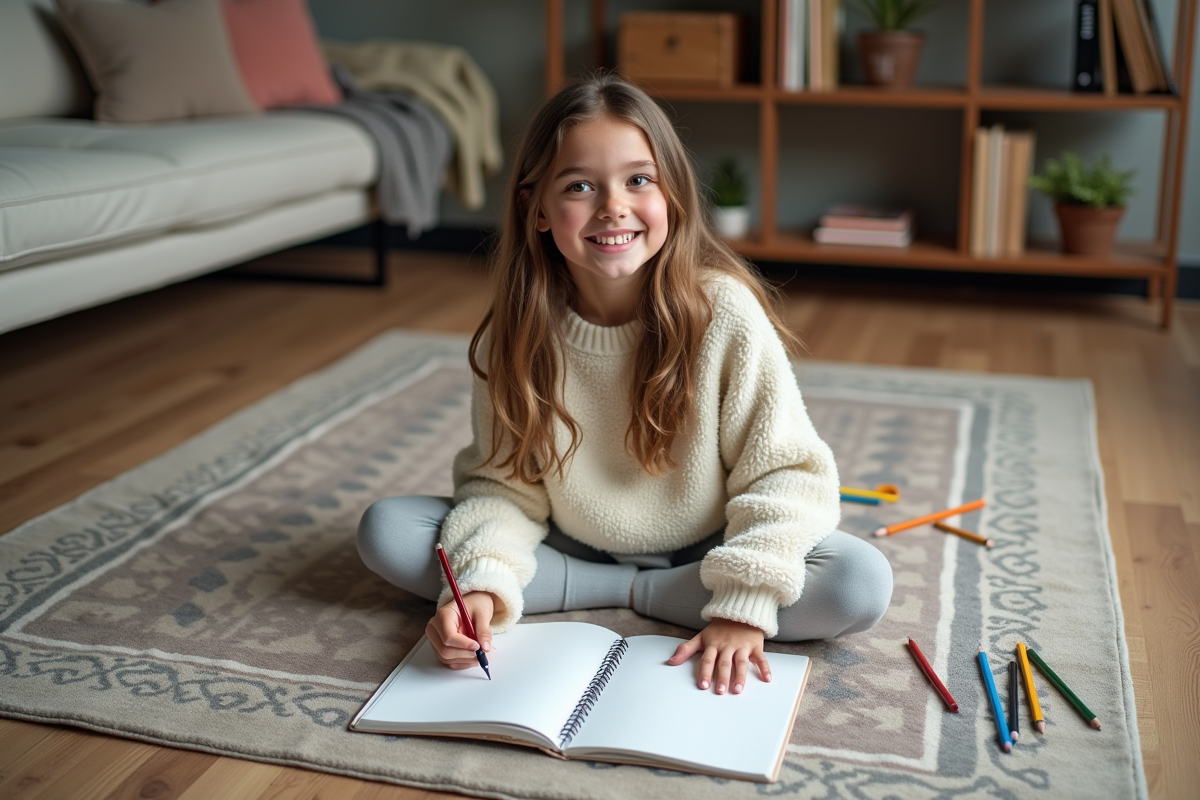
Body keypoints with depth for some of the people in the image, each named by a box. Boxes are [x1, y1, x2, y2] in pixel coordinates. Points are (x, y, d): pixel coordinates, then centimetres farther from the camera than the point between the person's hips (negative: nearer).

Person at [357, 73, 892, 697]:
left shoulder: (724, 313, -21)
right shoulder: (516, 335, -14)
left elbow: (782, 471, -18)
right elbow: (503, 483, -10)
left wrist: (743, 606, -26)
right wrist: (483, 581, -28)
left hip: (699, 554, -2)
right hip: (573, 546, 2)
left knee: (862, 582, -27)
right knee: (385, 529, -14)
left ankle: (626, 595, -13)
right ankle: (626, 594, -12)